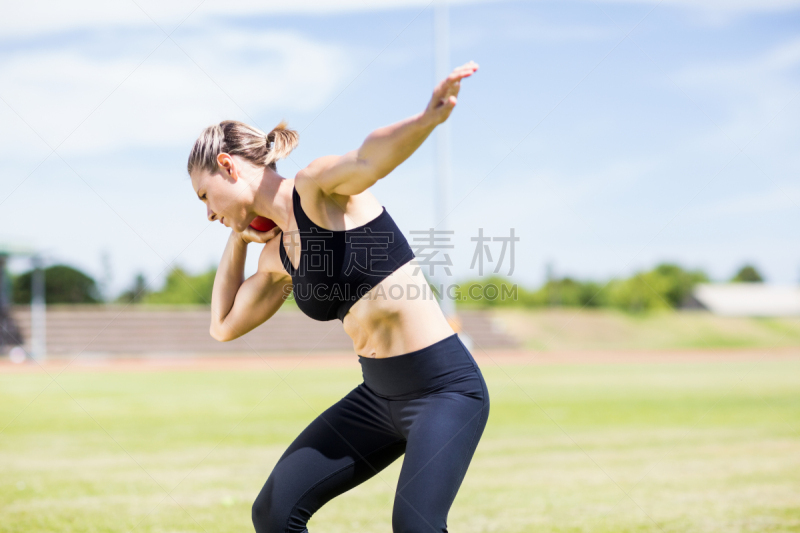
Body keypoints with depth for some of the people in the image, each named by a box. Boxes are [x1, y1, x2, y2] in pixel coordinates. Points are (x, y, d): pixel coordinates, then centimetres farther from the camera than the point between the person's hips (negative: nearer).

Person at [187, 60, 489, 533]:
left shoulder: (319, 186, -12)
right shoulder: (278, 253, 12)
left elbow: (369, 157, -35)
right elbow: (224, 326, 27)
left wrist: (428, 118, -55)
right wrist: (237, 241, 19)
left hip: (446, 387, -9)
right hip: (380, 395, 9)